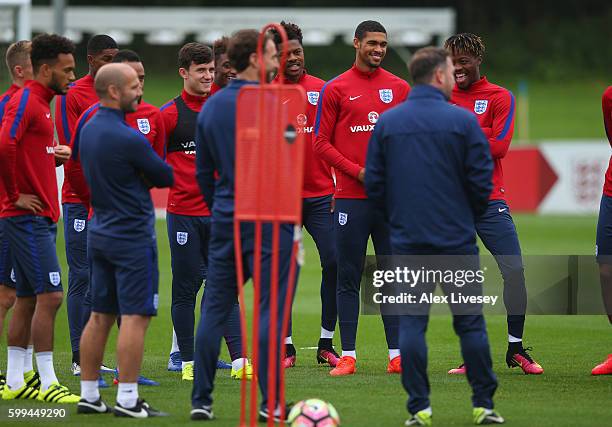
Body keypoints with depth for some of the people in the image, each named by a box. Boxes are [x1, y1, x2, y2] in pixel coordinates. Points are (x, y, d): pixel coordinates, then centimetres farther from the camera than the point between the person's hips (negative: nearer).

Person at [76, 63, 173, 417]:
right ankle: (128, 400, -8)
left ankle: (89, 395, 14)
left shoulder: (89, 130, 7)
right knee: (136, 317, -6)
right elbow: (167, 177, -7)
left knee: (100, 316, 12)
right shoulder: (128, 139, -19)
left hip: (100, 232, 9)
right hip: (132, 235, -9)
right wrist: (152, 174, 11)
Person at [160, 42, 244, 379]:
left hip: (219, 212, 3)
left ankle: (238, 361, -5)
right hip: (183, 212, -3)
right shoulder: (170, 113, -4)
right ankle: (186, 360, 8)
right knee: (185, 288, 1)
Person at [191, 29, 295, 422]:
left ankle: (201, 400, 9)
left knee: (215, 309, 8)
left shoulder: (211, 108, 9)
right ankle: (271, 403, -5)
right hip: (268, 220, -6)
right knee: (272, 309, -3)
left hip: (225, 223, 6)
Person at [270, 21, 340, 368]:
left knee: (334, 263, -5)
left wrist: (340, 185, 6)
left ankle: (327, 344, 6)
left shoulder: (322, 89, 7)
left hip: (321, 194, 2)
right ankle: (285, 346, 9)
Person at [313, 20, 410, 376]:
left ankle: (397, 356, 4)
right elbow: (321, 143, 0)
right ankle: (348, 356, 2)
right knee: (349, 278, -1)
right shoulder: (336, 89, 2)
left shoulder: (400, 88, 10)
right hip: (351, 197, -2)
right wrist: (357, 172, -10)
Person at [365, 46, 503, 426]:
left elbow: (374, 183, 5)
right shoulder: (462, 121, -6)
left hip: (407, 239, 2)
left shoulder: (387, 122, 3)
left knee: (411, 322, 4)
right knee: (471, 322, 5)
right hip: (457, 239, -2)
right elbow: (482, 180, -6)